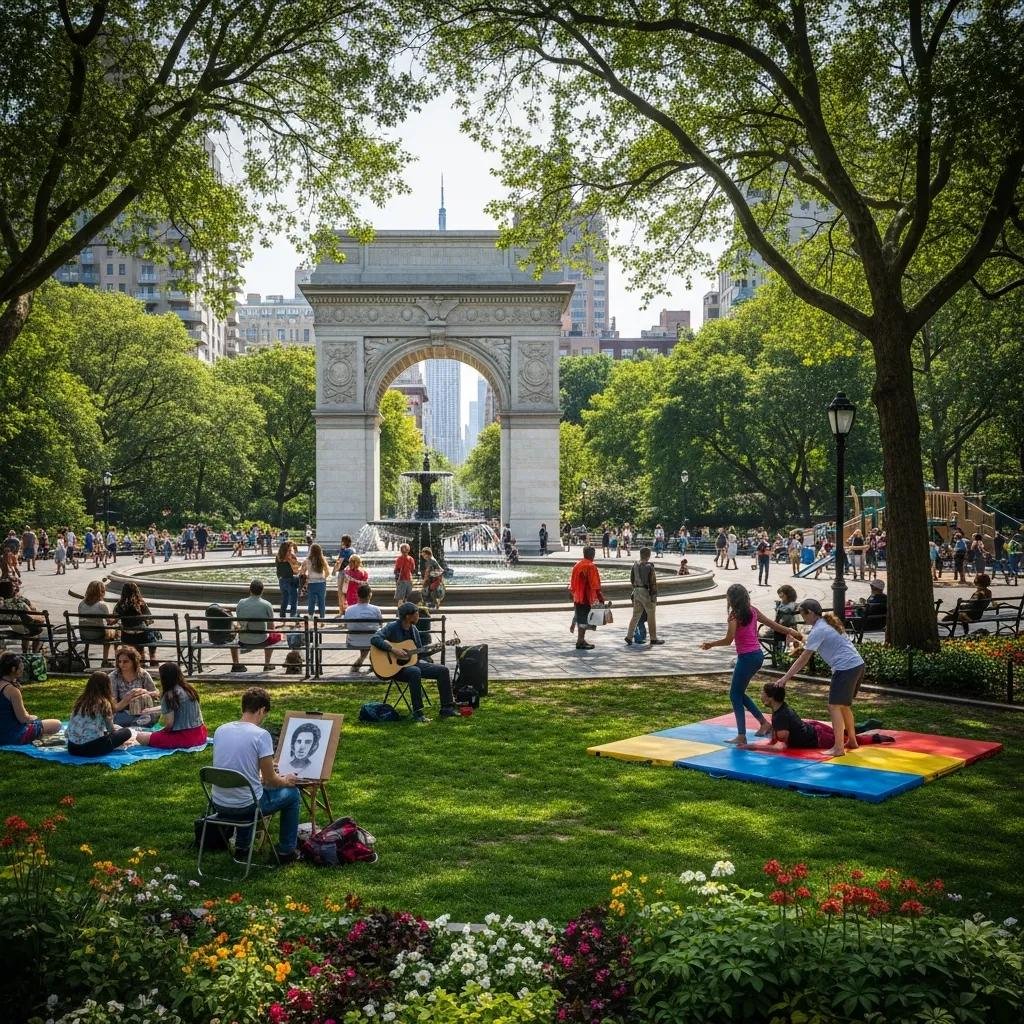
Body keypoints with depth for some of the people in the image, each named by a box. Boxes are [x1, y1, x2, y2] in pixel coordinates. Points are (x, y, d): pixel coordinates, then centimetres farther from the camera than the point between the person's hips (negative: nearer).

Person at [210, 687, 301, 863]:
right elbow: (270, 780, -11)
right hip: (246, 806, -6)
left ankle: (242, 847, 42)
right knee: (292, 793, 19)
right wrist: (286, 781, 11)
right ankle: (286, 851, 26)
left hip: (219, 805, 6)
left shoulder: (221, 730, 1)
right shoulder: (261, 735, -17)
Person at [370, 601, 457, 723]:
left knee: (443, 670, -5)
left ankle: (447, 708, -2)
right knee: (415, 672, -40)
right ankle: (417, 713, -34)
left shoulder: (413, 629, 12)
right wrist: (393, 649, -31)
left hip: (412, 662, 8)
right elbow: (374, 639, -26)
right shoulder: (392, 627, -11)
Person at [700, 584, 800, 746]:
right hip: (758, 655, 8)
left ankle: (741, 736, -1)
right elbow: (771, 623, 17)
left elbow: (728, 640, -20)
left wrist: (711, 644, -6)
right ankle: (764, 722, 20)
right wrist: (789, 631, 31)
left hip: (746, 658, -8)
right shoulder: (752, 611, 7)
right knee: (739, 693, 20)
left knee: (735, 695, 1)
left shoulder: (735, 615, -15)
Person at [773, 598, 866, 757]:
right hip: (858, 665, 10)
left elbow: (803, 659, -10)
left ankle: (838, 748, -11)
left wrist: (785, 678, -7)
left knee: (834, 707, -7)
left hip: (845, 668, -10)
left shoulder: (817, 631, -11)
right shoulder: (828, 623, 16)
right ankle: (852, 741, 28)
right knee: (844, 706, 21)